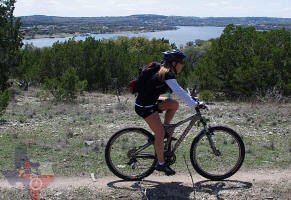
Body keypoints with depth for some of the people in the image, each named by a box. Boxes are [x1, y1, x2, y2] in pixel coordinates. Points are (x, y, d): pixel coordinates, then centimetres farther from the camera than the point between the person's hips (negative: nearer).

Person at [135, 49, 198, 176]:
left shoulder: (165, 73, 12)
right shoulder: (167, 75, -18)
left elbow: (178, 91, 21)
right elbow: (179, 92, -26)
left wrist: (193, 100, 17)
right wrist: (195, 105, -25)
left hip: (151, 102, 9)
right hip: (144, 106, -9)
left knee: (174, 105, 5)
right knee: (160, 133, -7)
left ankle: (165, 131, 12)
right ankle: (161, 164, 4)